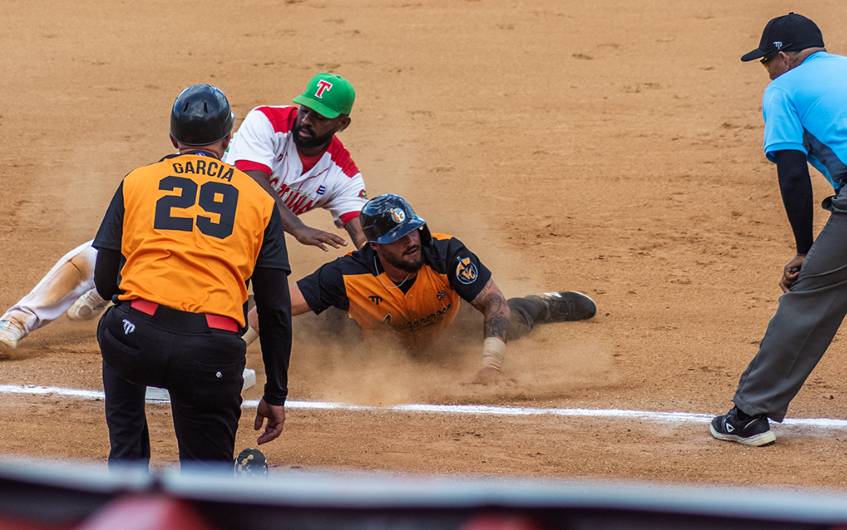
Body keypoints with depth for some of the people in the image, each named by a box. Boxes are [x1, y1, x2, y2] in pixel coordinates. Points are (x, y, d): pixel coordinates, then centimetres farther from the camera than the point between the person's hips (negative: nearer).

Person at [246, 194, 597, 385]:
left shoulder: (446, 254, -41)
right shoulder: (348, 275, -43)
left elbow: (496, 304, -37)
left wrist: (490, 368, -50)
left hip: (446, 332, 0)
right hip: (375, 344, 0)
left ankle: (545, 304, 52)